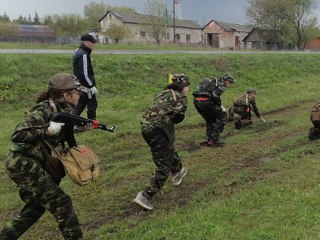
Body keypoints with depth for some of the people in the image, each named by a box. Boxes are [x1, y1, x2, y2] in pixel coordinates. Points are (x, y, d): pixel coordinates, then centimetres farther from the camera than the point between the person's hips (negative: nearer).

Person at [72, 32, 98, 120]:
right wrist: (92, 86, -20)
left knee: (81, 104, 18)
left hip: (80, 85, 10)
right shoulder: (83, 55, -20)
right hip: (86, 85, -10)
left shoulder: (78, 51, 12)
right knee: (92, 104, 1)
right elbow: (84, 73, -24)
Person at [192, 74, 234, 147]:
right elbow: (215, 95, -16)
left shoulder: (213, 81, 29)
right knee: (222, 116, 6)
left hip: (196, 100, 9)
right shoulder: (221, 84, 2)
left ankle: (207, 140, 23)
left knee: (210, 120, 25)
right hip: (205, 101, -8)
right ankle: (214, 139, 4)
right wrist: (220, 106, -2)